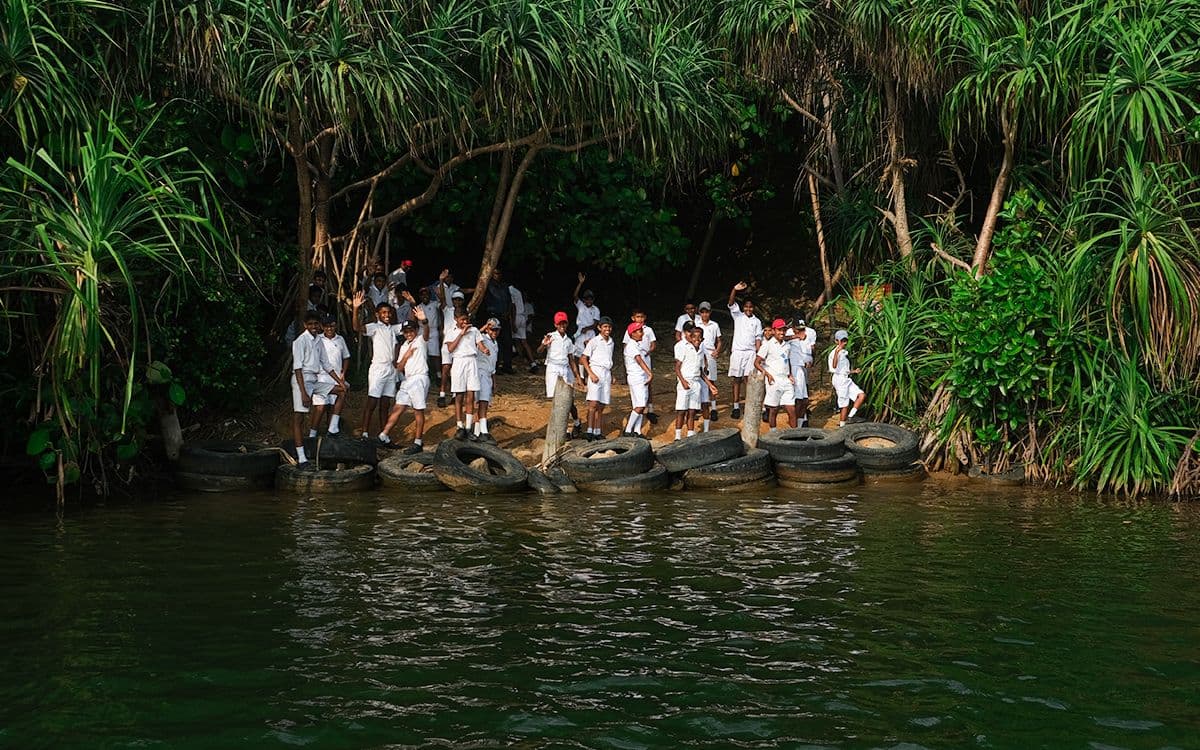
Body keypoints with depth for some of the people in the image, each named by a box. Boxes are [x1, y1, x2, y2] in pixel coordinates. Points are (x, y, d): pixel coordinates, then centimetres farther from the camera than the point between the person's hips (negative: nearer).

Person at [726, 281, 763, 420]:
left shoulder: (757, 321, 11)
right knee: (736, 380, 1)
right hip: (737, 351, 0)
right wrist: (734, 290, -26)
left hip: (750, 352, 0)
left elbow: (758, 338, 8)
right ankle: (736, 407, 3)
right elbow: (731, 303, -9)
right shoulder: (738, 316, 7)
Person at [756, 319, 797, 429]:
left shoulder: (786, 345, 14)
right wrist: (767, 373, -18)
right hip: (774, 381, -5)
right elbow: (756, 363, -5)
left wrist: (790, 375, 10)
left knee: (792, 410, 1)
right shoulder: (768, 345, -4)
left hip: (786, 381, 5)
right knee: (773, 410, 2)